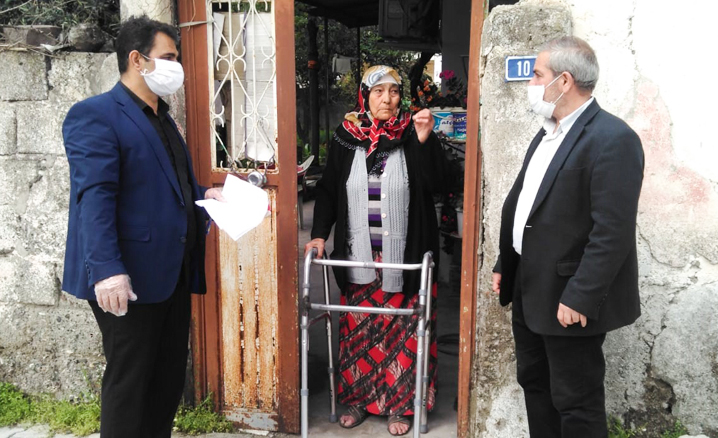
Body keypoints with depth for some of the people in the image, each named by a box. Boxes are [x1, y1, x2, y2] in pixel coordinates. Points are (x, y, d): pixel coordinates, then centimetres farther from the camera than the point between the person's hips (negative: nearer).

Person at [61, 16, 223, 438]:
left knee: (169, 380, 16)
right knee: (129, 385, 3)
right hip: (131, 278, -8)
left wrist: (203, 194, 6)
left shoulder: (163, 120, 19)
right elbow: (94, 197, -20)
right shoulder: (95, 114, -9)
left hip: (173, 275, 9)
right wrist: (107, 270, -28)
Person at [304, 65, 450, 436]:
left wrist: (425, 140, -22)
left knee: (402, 331, 5)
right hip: (358, 256, 2)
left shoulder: (411, 135, -1)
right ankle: (358, 398, 27)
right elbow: (328, 190, 8)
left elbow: (435, 184, -10)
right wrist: (320, 234, -1)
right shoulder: (346, 138, 3)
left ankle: (400, 404, 19)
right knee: (358, 329, 11)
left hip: (404, 257, -1)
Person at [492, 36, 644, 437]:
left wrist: (580, 298, -24)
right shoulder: (548, 134, 13)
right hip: (530, 291, 9)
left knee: (576, 403, 5)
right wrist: (505, 266, 15)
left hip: (569, 300, -9)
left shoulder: (612, 138, -18)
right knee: (534, 384, 20)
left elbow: (613, 230, -23)